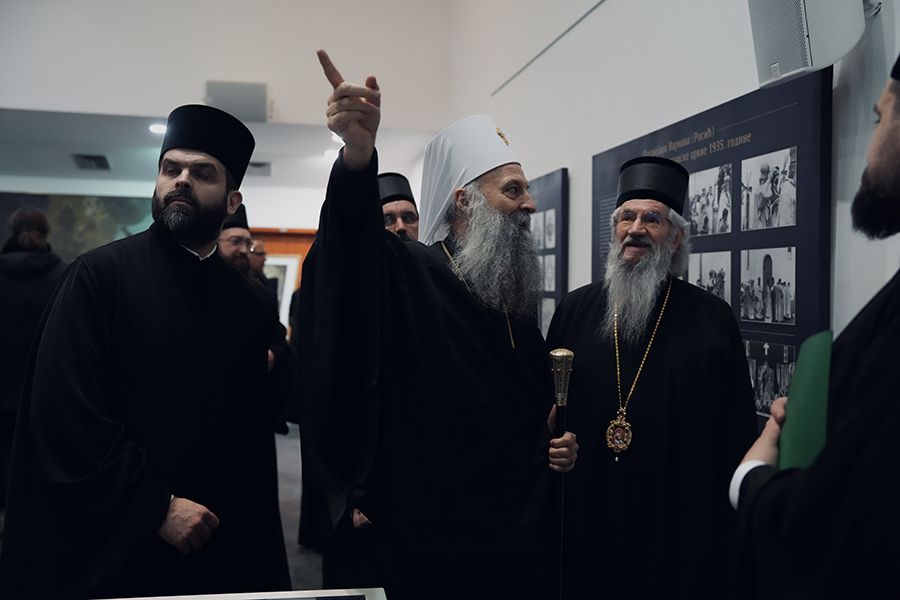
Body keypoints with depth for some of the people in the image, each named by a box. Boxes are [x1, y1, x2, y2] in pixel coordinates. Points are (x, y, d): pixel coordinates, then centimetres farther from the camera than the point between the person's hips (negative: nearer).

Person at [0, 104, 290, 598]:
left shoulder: (241, 298, 5)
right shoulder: (100, 275, -7)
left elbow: (251, 421, 6)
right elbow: (64, 413, -15)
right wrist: (157, 507, -17)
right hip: (114, 543, -4)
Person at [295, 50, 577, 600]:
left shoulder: (519, 302, 12)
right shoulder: (407, 275, -8)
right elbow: (355, 239, -31)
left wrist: (559, 444, 4)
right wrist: (359, 156, -49)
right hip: (438, 547, -6)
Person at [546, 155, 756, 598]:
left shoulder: (712, 320, -2)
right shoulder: (574, 310, 4)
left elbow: (737, 434, -2)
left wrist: (730, 528, -4)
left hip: (678, 524, -1)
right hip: (584, 515, 2)